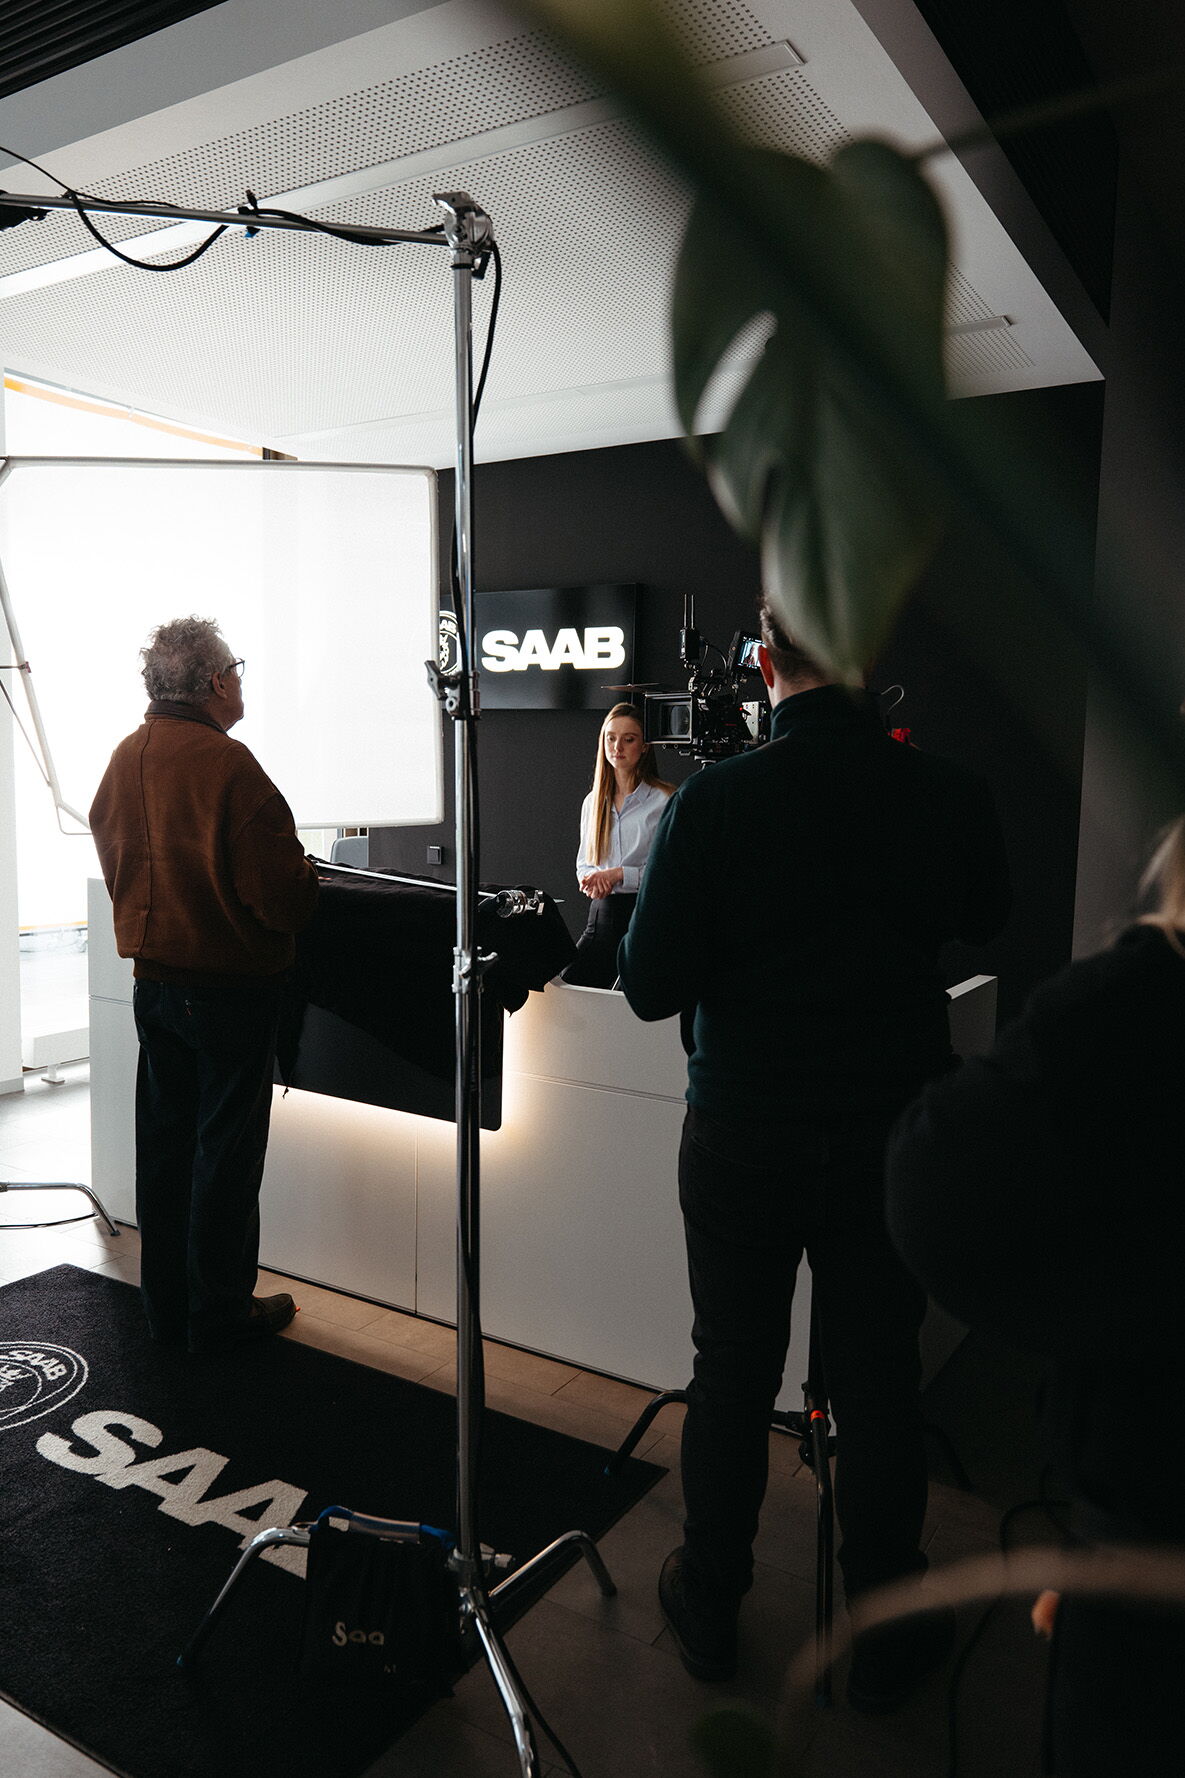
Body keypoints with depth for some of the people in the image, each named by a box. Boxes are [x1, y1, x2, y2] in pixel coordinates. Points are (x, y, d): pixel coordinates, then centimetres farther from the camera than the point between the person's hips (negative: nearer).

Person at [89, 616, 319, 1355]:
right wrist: (306, 878, -1)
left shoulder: (125, 758, 4)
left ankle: (167, 1307, 29)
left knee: (165, 1142, 16)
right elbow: (282, 895, -22)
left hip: (153, 981, 7)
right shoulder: (227, 765, -20)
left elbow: (113, 858, 14)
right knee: (226, 1151, 5)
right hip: (231, 984, -7)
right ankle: (220, 1313, 18)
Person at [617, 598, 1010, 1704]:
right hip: (893, 1138, 1)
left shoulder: (713, 801, -16)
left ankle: (709, 1611, 36)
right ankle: (886, 1639, 33)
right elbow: (982, 921, 11)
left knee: (730, 1378, 16)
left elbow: (650, 988, -13)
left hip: (742, 1142, -1)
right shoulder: (947, 796, -10)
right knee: (879, 1388, 15)